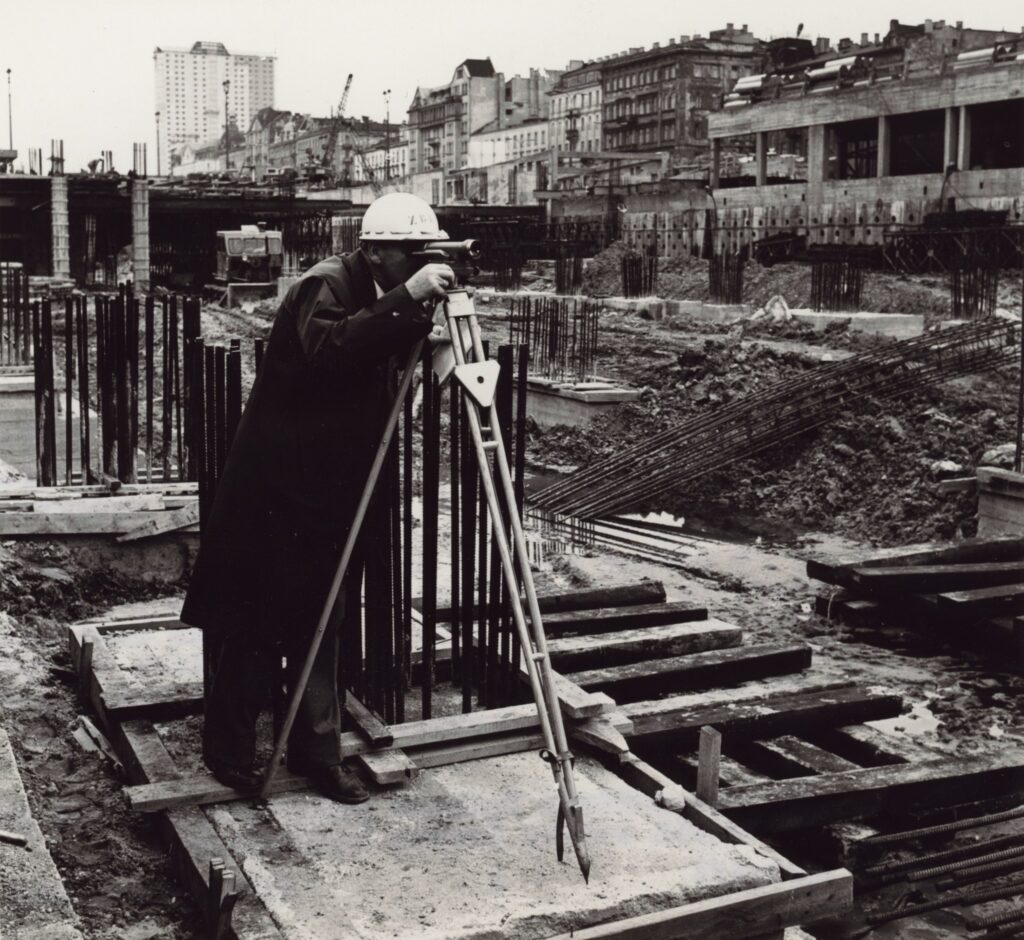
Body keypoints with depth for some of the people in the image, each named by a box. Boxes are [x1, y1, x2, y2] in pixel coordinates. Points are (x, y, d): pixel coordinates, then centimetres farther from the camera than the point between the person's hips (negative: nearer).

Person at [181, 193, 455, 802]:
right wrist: (407, 299, -37)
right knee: (257, 621, 1)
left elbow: (383, 369, 10)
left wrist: (425, 318, -5)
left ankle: (318, 753, 19)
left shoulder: (384, 299, 10)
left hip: (330, 489, 8)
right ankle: (228, 749, 16)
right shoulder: (326, 285, -16)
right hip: (278, 485, -8)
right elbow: (327, 349, -34)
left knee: (321, 621, 11)